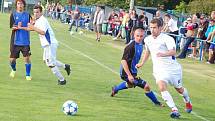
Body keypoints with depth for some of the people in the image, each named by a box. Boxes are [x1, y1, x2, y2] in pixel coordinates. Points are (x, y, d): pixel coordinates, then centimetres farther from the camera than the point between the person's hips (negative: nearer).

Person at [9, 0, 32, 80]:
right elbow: (12, 27, -5)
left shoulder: (27, 15, 6)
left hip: (25, 41, 0)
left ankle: (28, 75, 8)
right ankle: (13, 70, 36)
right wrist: (17, 27, -26)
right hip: (15, 41, 0)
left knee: (27, 58, -8)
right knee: (12, 59, 4)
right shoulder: (13, 15, 3)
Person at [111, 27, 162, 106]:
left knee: (130, 84, 40)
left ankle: (115, 89, 63)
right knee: (146, 86, -15)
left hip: (133, 71, 10)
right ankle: (156, 102, 4)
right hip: (127, 73, -10)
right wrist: (129, 75, -31)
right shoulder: (131, 46, -26)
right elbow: (123, 61, -29)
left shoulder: (140, 45, 2)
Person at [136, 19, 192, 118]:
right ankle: (174, 110, -24)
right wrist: (142, 63, 27)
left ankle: (188, 102, 48)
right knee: (162, 87, -24)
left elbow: (173, 51, -33)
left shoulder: (167, 38, -17)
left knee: (179, 89, 14)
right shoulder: (147, 40, 4)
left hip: (172, 68, -4)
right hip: (159, 69, 4)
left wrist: (163, 54, -51)